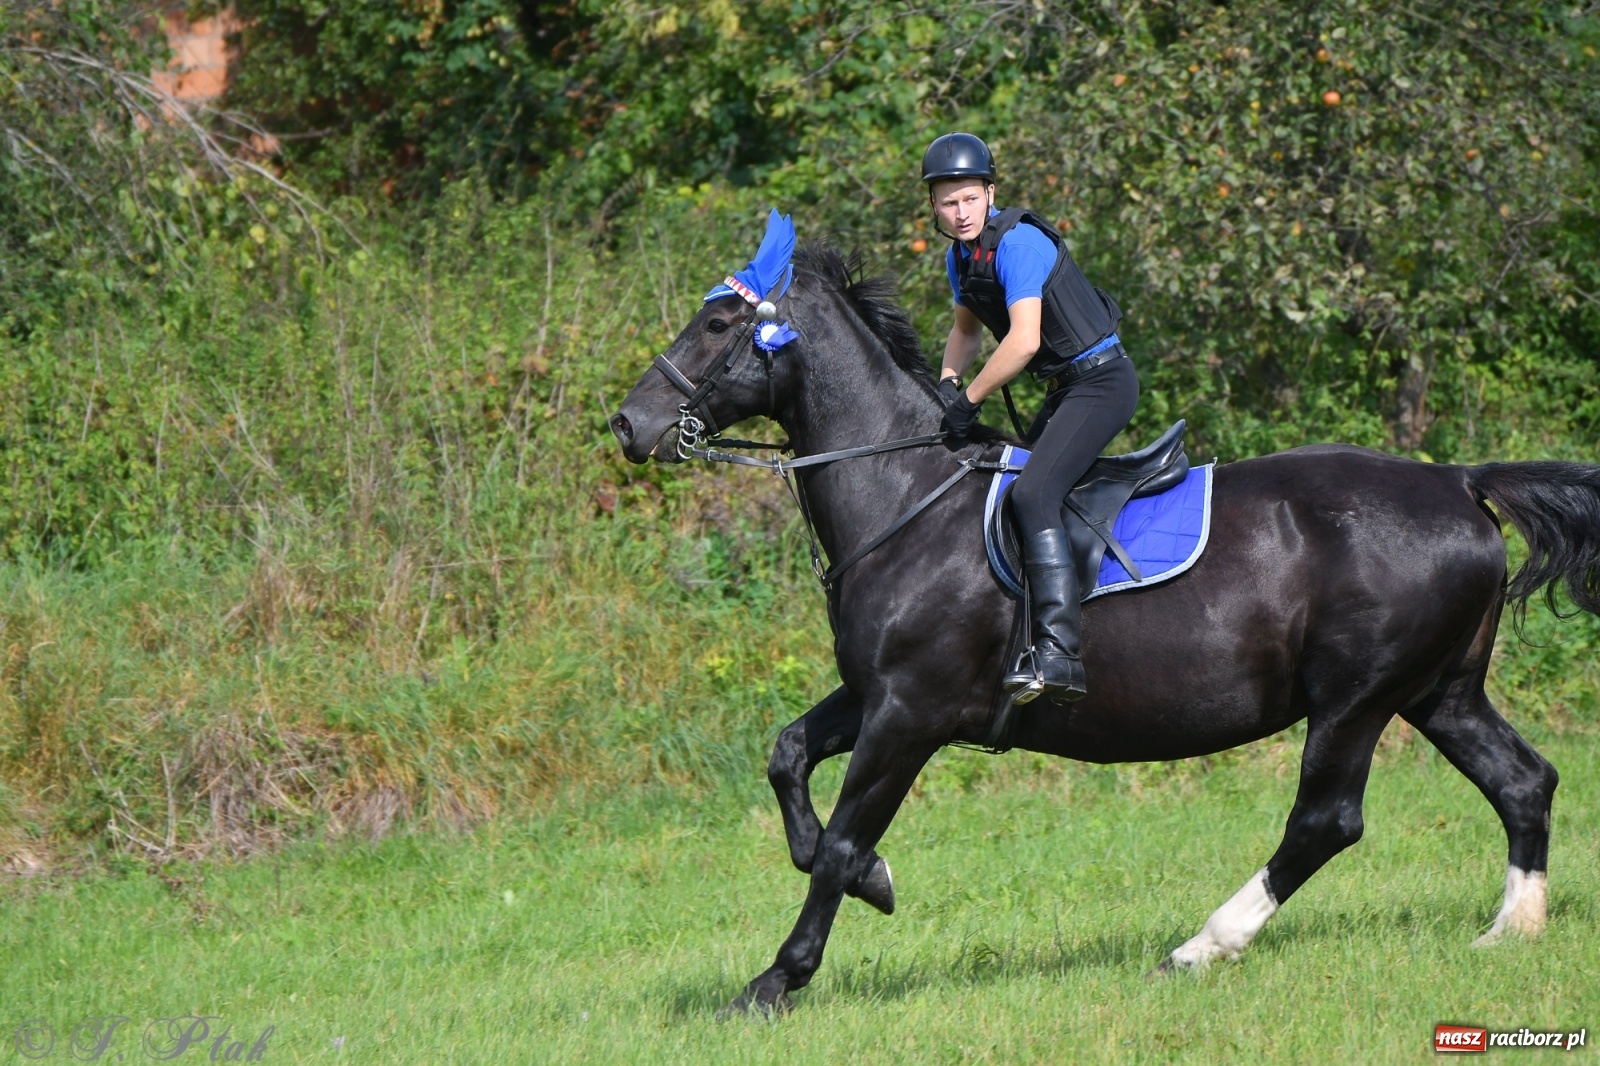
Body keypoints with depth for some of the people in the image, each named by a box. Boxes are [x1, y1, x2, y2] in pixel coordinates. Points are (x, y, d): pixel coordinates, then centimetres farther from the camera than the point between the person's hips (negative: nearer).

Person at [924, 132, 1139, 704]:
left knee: (1032, 494, -25)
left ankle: (1058, 653, -34)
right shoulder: (961, 255, 9)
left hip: (1102, 380, -10)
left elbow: (1023, 341, -28)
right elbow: (967, 329, 25)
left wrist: (969, 400, -20)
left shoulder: (1017, 243, -20)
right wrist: (948, 382, 5)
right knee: (1010, 489, 15)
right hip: (1064, 389, 10)